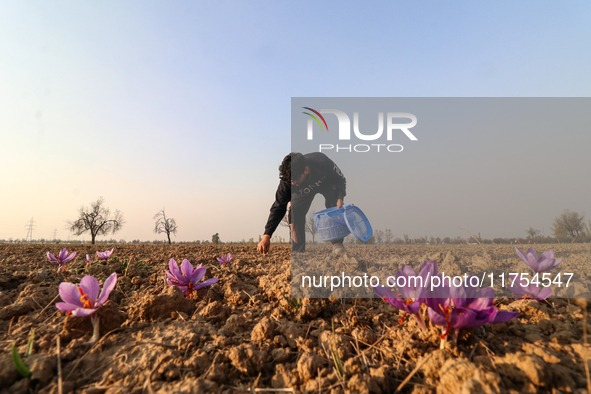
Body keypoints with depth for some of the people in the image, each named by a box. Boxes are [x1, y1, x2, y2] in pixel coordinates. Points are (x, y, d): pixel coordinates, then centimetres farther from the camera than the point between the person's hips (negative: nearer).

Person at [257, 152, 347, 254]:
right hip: (303, 190, 1)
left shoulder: (323, 162, -43)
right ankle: (298, 250, -10)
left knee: (334, 207, -26)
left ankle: (337, 243, -10)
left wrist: (340, 198, -41)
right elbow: (278, 207, -27)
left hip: (327, 182, -1)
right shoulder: (286, 181, -36)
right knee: (295, 210, -21)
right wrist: (266, 235, -34)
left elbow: (341, 179, -23)